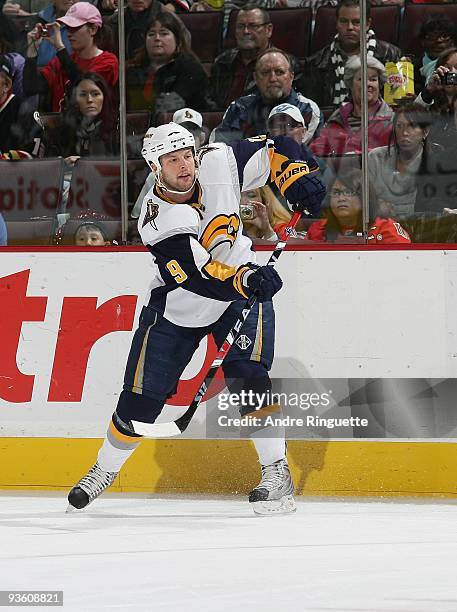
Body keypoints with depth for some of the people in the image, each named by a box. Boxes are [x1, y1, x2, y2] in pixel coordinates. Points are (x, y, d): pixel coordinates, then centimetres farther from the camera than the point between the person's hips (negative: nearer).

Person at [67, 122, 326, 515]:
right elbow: (199, 277, -37)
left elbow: (273, 151, -2)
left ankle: (277, 472, -12)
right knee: (142, 396, 0)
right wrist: (246, 280, -52)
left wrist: (298, 177, -20)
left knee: (248, 377, -20)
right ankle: (105, 469, 24)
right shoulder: (155, 221, -28)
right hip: (177, 304, -1)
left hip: (242, 292, 1)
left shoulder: (219, 164, -17)